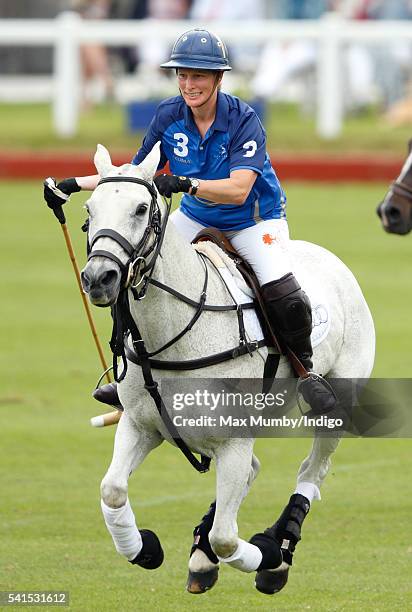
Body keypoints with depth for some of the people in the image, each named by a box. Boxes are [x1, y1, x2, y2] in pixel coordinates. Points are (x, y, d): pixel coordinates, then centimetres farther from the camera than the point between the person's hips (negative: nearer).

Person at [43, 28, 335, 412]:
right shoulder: (169, 116, -10)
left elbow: (238, 189, -36)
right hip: (197, 218, 5)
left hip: (253, 219, -5)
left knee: (284, 297, -27)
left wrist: (186, 184, -49)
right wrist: (75, 185, -6)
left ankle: (304, 369, 1)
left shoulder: (243, 120, -24)